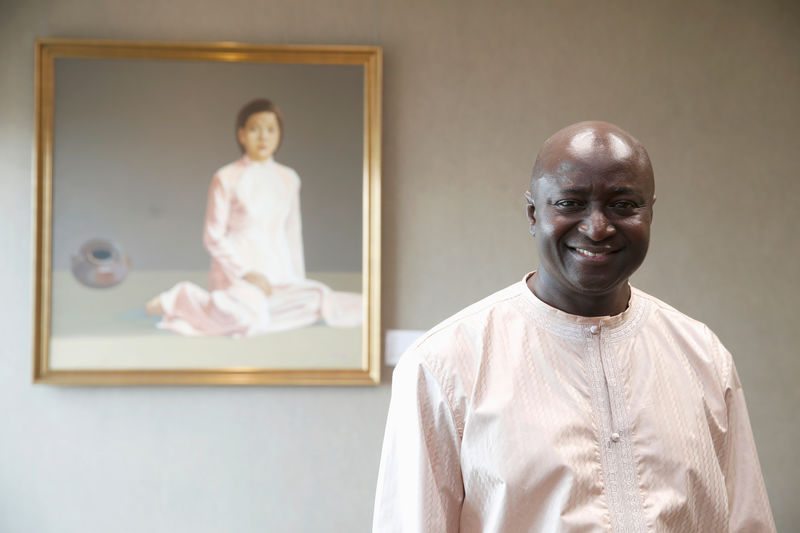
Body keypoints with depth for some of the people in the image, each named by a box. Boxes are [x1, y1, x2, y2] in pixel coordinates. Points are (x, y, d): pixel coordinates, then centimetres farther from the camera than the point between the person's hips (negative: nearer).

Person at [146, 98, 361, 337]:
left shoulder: (288, 179, 13)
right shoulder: (226, 178, -1)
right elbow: (213, 237, -3)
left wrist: (298, 280, 11)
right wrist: (246, 272, -12)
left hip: (277, 274, 6)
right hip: (235, 272, -6)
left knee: (317, 297, -22)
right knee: (250, 317, -36)